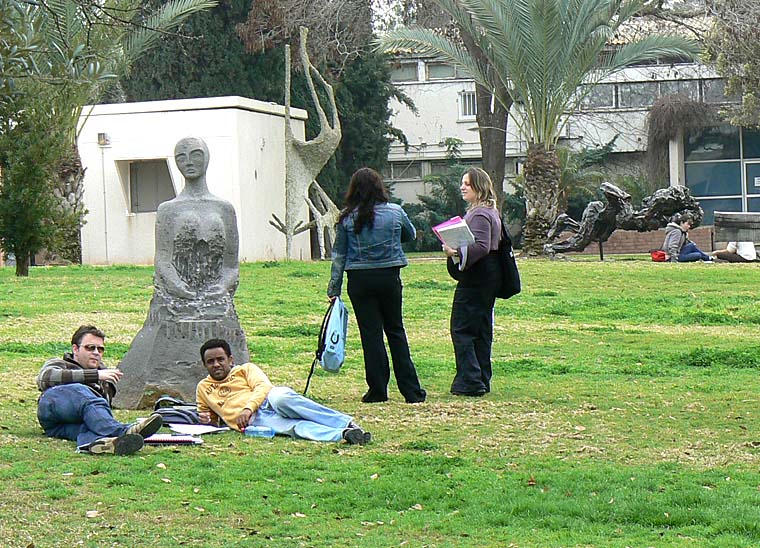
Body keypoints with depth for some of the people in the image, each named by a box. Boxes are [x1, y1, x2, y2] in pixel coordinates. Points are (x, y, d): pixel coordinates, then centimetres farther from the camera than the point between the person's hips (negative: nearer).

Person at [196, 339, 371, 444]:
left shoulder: (246, 369, 22)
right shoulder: (203, 388, 30)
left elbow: (263, 386, 4)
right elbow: (211, 416, 40)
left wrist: (248, 408, -15)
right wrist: (206, 419, 13)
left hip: (268, 401, 0)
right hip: (254, 420, 0)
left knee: (281, 398, -39)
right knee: (294, 427, -33)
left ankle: (348, 424, -43)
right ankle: (343, 434, -57)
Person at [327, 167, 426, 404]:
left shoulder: (347, 218, -3)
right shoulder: (395, 212, 0)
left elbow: (339, 255, 0)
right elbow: (411, 235, 18)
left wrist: (334, 289, 5)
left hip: (360, 280, -1)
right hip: (389, 277, 1)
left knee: (371, 333, 4)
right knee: (396, 331, 10)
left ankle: (378, 391, 6)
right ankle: (411, 391, 10)